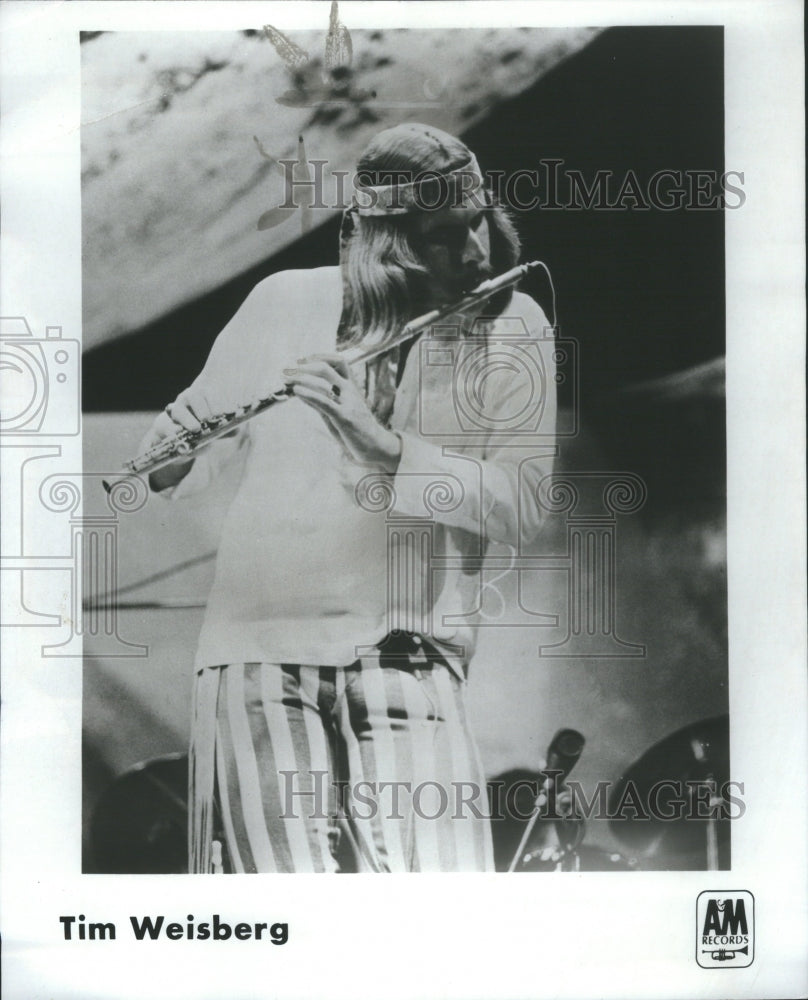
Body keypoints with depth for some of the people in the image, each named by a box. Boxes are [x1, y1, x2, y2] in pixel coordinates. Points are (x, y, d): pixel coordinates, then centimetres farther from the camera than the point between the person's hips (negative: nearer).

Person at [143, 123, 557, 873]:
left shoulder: (513, 328, 2)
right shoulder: (284, 304, 4)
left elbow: (522, 508, -9)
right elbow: (196, 454, 13)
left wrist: (382, 447, -22)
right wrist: (172, 450, -11)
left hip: (407, 652, 0)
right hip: (258, 646, 1)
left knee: (433, 864, -11)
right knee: (289, 864, -10)